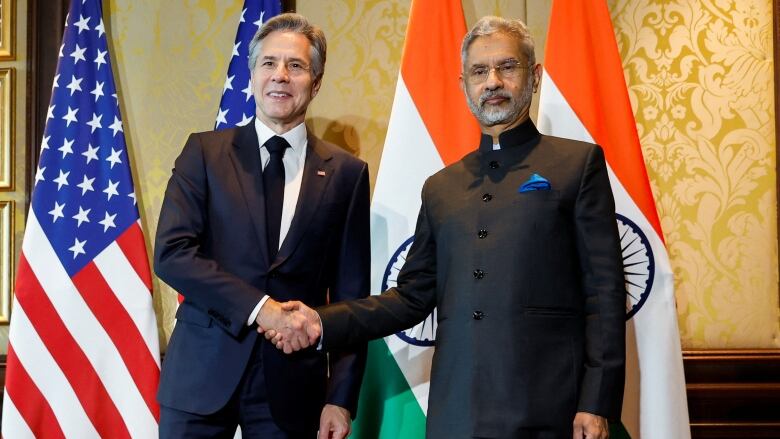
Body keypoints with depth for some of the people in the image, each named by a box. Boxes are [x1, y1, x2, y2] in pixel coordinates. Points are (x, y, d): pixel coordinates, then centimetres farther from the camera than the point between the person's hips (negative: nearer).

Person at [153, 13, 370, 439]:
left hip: (292, 383, 0)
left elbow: (349, 296, 3)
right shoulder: (205, 151, 3)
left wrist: (341, 397, -3)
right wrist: (259, 308, -17)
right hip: (203, 372, 0)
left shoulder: (346, 173, 4)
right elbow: (171, 252, -7)